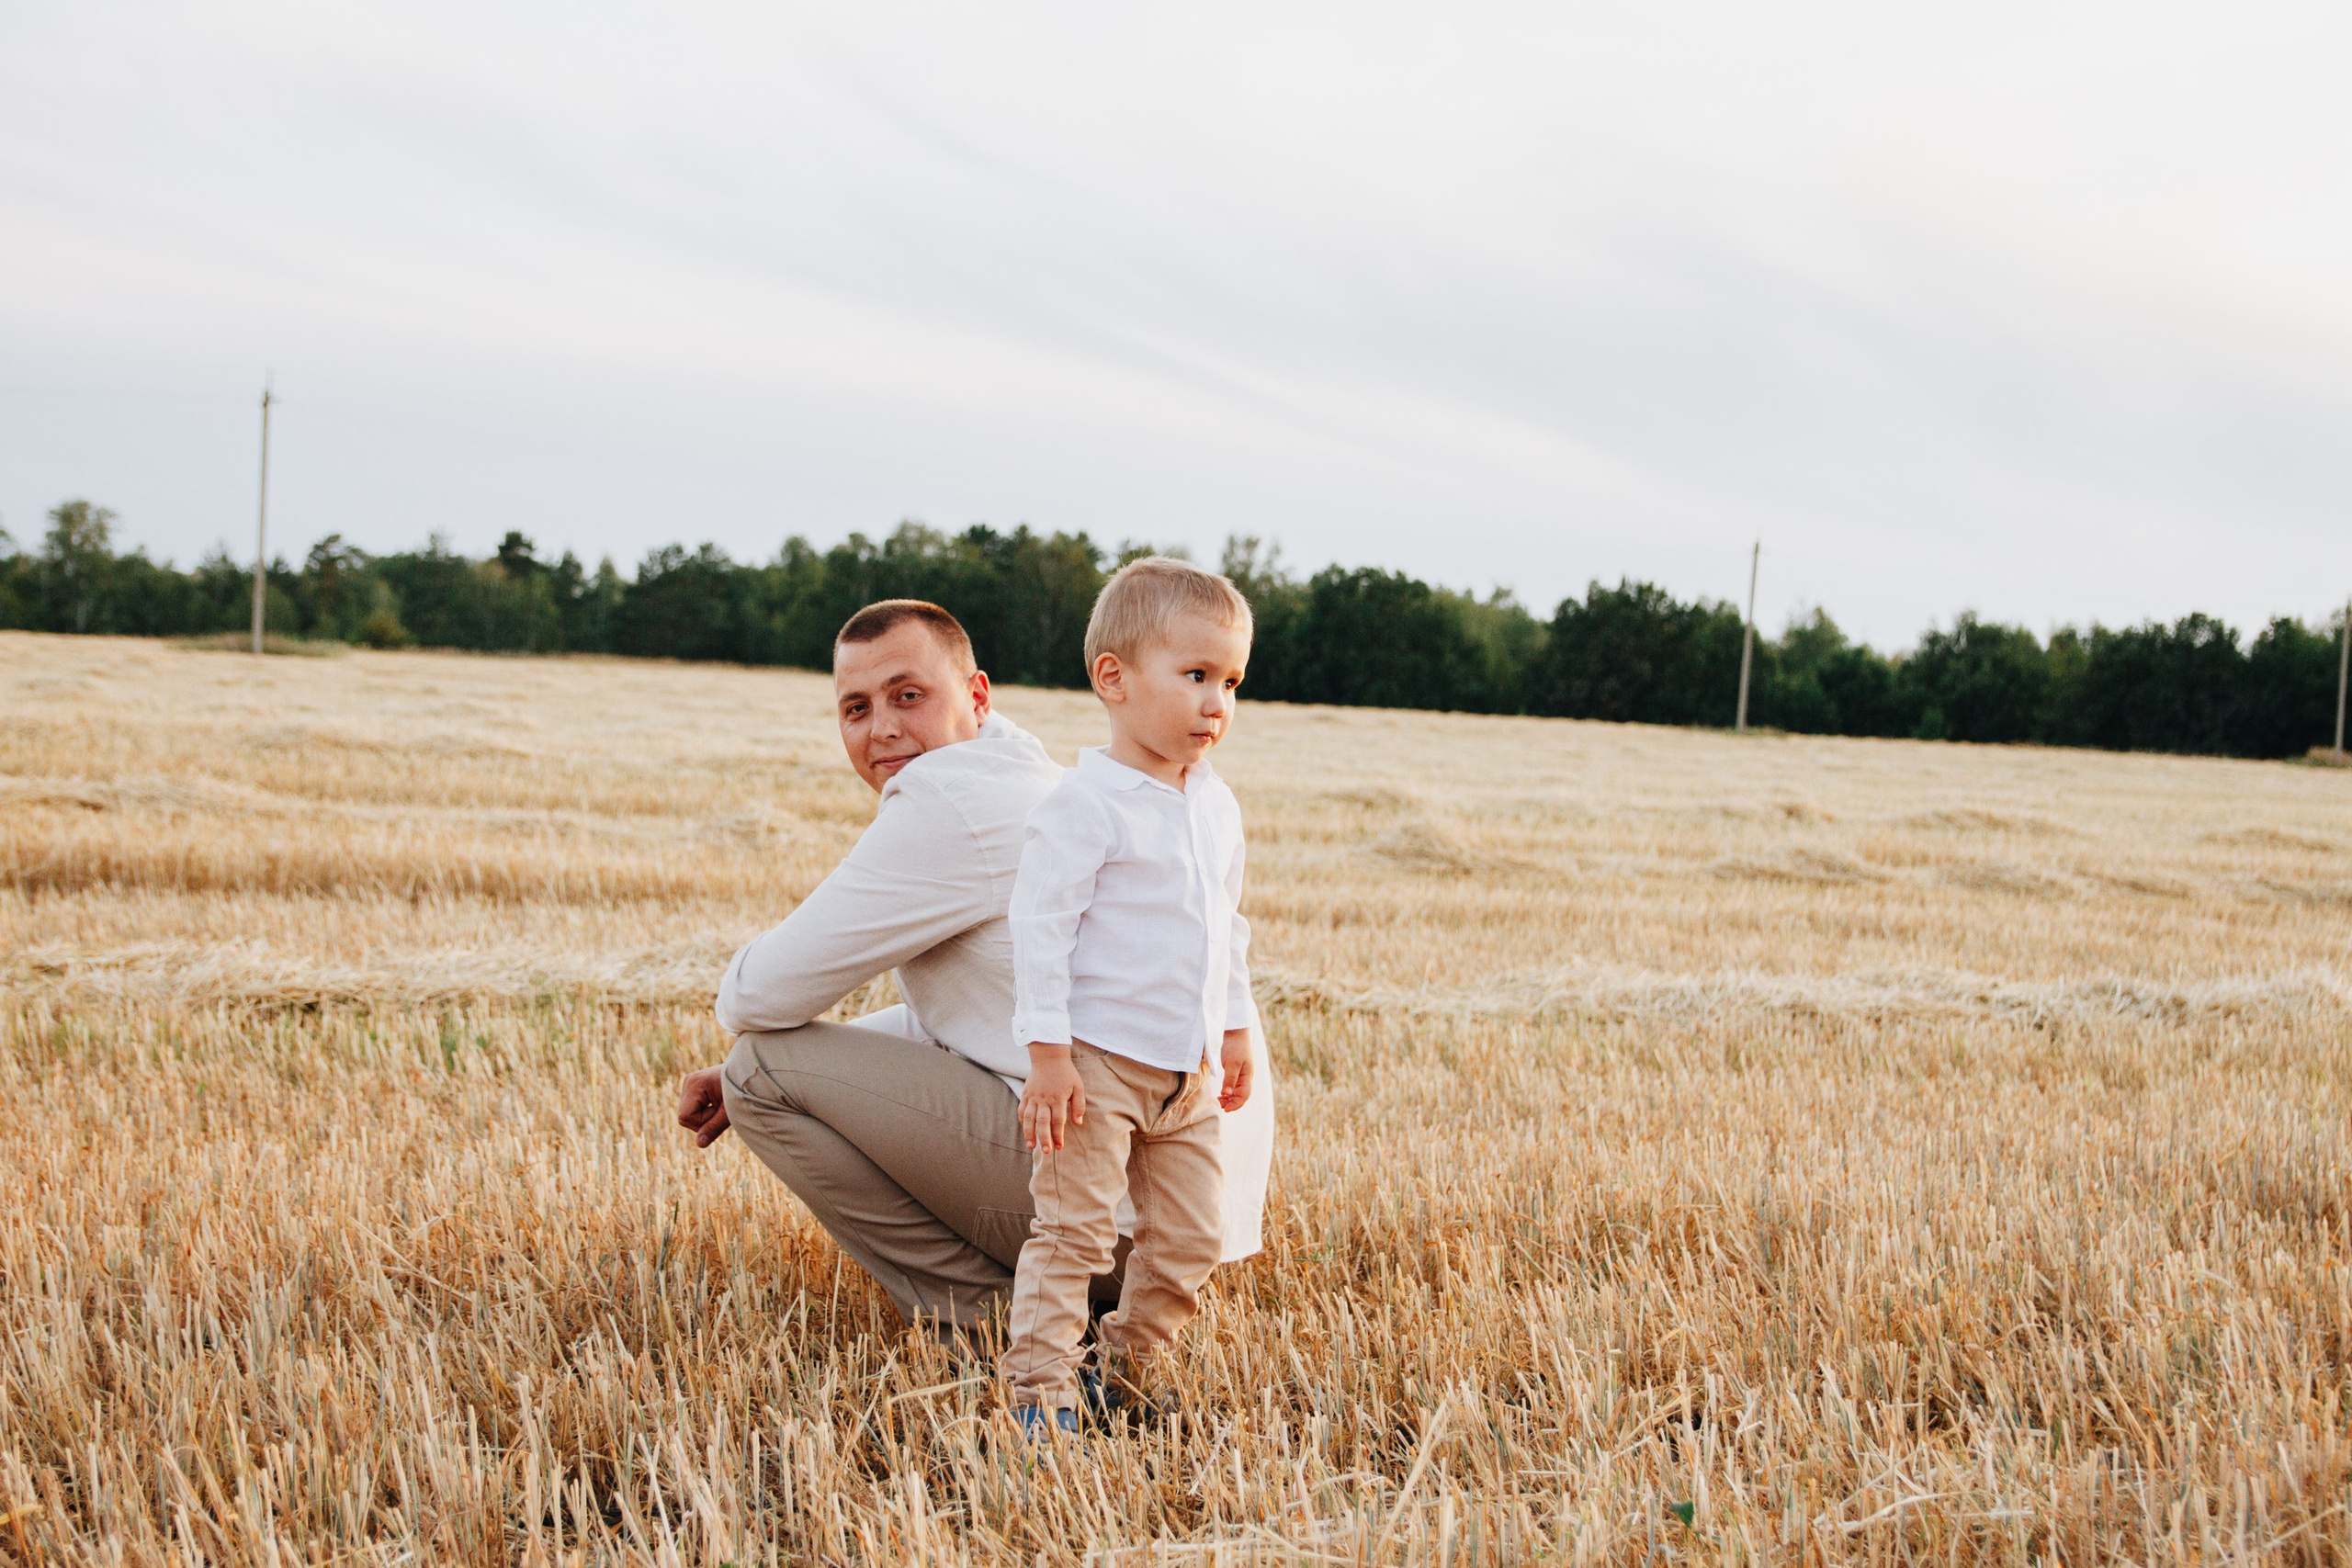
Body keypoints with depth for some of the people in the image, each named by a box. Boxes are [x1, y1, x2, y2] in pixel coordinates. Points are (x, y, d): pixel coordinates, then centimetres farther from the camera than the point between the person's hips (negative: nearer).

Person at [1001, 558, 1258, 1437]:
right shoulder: (1086, 803, -15)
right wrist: (1046, 1051, -19)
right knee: (1075, 1231, -6)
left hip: (1189, 1069, 7)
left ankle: (1127, 1369, 25)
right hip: (1097, 1062, -7)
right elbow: (1041, 924, -16)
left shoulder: (1217, 806, 9)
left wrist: (1234, 1030, 21)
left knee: (1192, 1236, 10)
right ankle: (1040, 1384, 3)